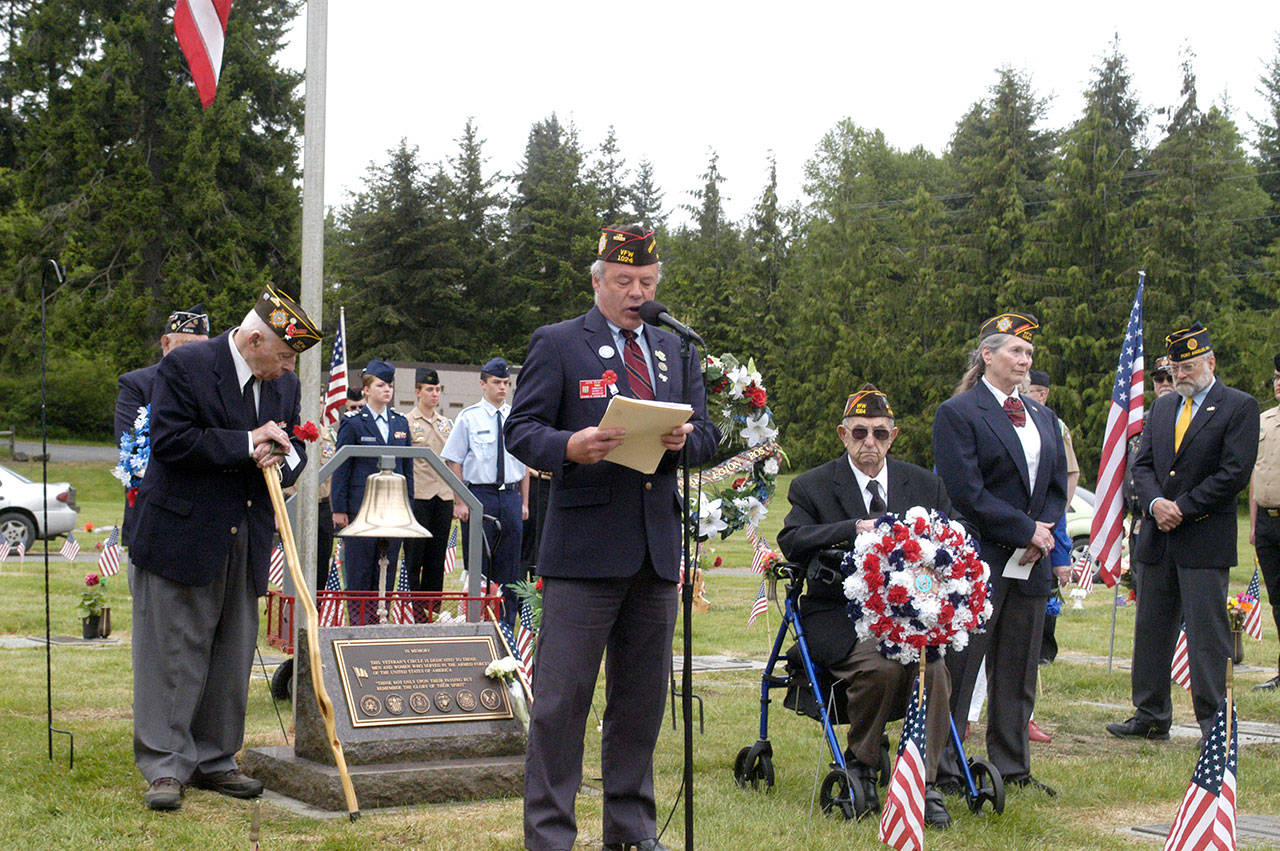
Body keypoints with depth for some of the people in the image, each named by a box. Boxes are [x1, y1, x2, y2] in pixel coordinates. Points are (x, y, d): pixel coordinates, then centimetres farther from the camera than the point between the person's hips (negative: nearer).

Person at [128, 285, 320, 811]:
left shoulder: (284, 385, 9)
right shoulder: (184, 367, -10)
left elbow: (294, 448, 17)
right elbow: (169, 440, -18)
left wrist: (284, 458, -8)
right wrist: (246, 445, -18)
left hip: (246, 545, 6)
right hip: (181, 536, -6)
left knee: (232, 655, 10)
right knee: (172, 654, -2)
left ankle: (213, 760, 21)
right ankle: (165, 767, 5)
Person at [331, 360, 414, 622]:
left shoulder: (401, 423, 13)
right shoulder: (352, 423, -1)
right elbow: (341, 469, -2)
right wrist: (339, 509, -7)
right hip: (361, 507, -4)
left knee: (388, 568, 6)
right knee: (360, 570, -1)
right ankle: (359, 620, 6)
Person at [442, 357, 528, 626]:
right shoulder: (468, 417, -2)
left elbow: (524, 463, 14)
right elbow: (454, 462, -2)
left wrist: (524, 502, 10)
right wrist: (459, 502, -9)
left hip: (511, 496, 4)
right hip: (479, 494, -4)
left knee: (510, 565, 7)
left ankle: (507, 624, 15)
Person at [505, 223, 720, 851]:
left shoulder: (674, 350, 19)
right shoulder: (557, 343, 3)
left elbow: (706, 435, 17)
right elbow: (521, 429, -3)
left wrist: (684, 439, -7)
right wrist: (569, 447, -23)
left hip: (657, 547, 5)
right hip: (584, 545, -5)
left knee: (643, 697, 12)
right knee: (562, 696, -5)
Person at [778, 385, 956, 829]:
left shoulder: (925, 484, 14)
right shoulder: (812, 486, 6)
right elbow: (791, 542, -10)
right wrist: (854, 529, -23)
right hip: (840, 616, -3)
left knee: (933, 666, -28)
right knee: (881, 665, -32)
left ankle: (923, 785, -17)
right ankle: (860, 765, -7)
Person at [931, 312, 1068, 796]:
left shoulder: (1043, 417, 17)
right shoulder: (957, 413, -6)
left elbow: (1057, 487, 16)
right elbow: (966, 493, -13)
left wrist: (1043, 535, -2)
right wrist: (1027, 530, -12)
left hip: (1030, 565, 7)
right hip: (978, 562, -7)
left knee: (1018, 675, 11)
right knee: (959, 671, -2)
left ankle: (1013, 770, 20)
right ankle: (943, 773, 6)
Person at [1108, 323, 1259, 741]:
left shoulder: (1240, 407, -4)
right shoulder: (1162, 407, 15)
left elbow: (1235, 473, -12)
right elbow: (1142, 465, 12)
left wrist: (1183, 508, -13)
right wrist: (1155, 503, -8)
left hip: (1205, 541, -6)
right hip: (1157, 541, 6)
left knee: (1207, 635, -4)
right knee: (1150, 630, 11)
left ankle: (1215, 724, 4)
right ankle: (1150, 717, 21)